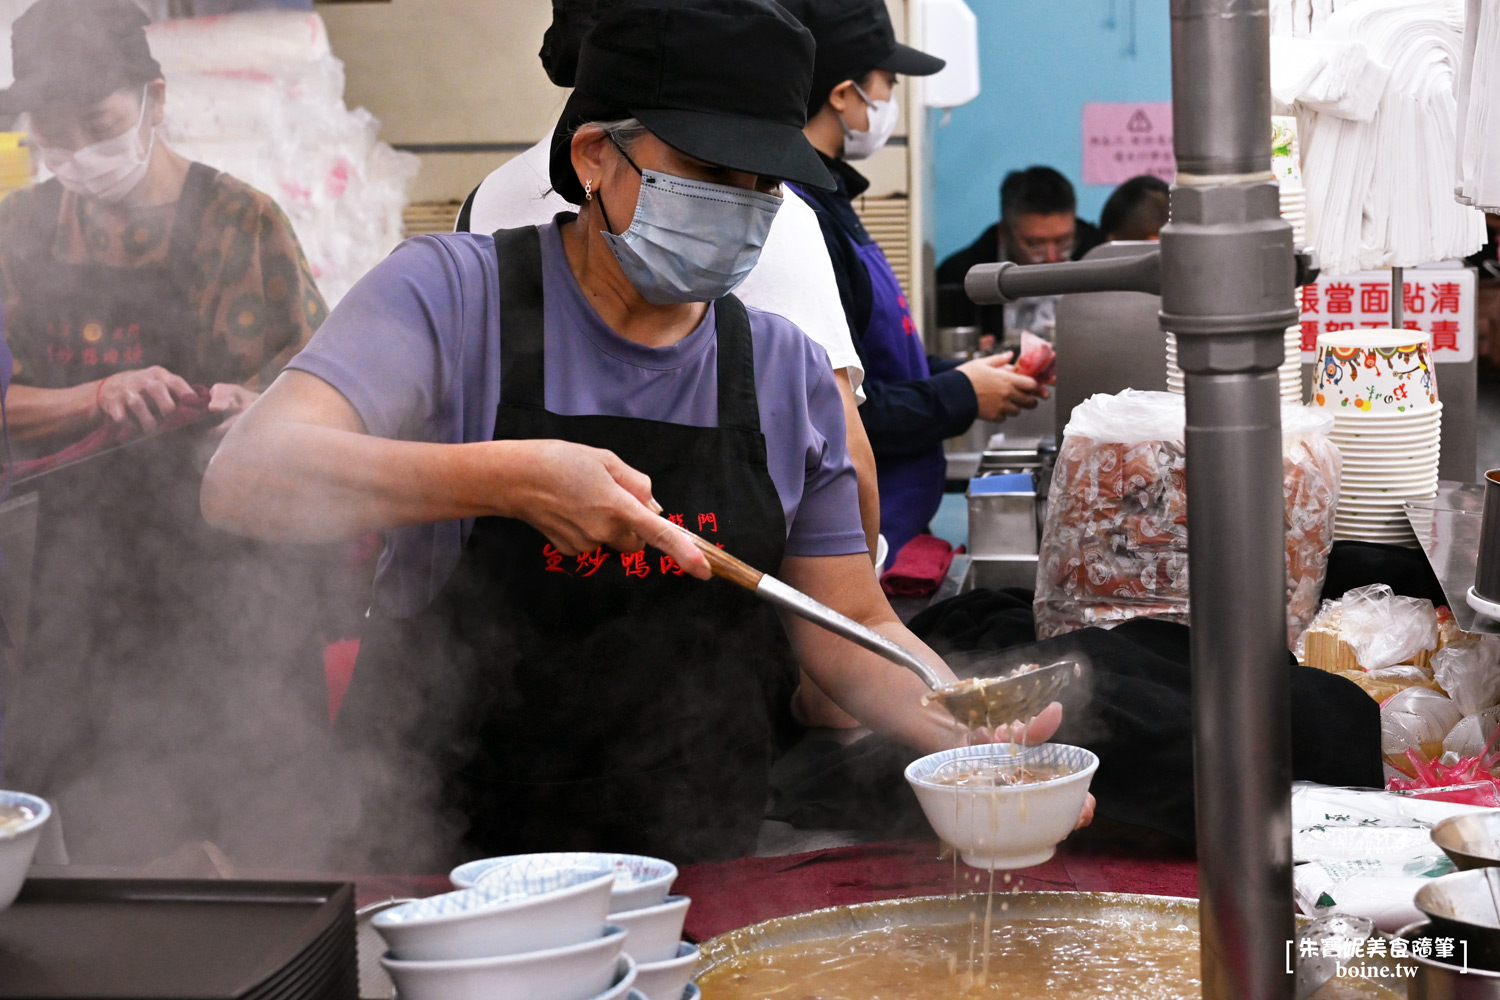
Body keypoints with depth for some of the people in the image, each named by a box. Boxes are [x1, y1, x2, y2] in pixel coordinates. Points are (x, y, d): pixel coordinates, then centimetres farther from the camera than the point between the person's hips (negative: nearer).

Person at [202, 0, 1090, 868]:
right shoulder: (453, 293, -6)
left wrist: (974, 731, -9)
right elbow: (248, 479, -20)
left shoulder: (789, 370, 6)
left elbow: (850, 629, 11)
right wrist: (504, 479, -32)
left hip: (701, 867, 4)